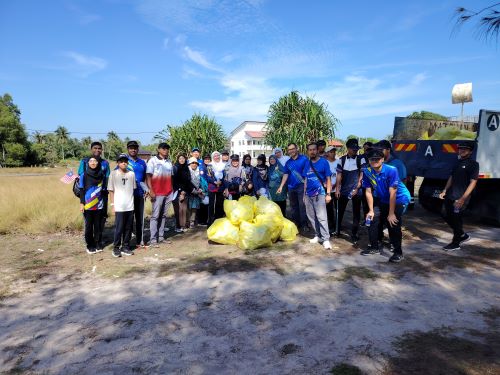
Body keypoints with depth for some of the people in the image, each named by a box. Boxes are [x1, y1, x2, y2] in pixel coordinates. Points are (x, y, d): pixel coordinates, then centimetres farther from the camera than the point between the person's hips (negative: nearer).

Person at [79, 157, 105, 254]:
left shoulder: (101, 175, 4)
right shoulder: (84, 175, -2)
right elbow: (82, 190, -1)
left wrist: (104, 202, 8)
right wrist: (81, 203, -6)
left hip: (99, 205, 2)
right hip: (87, 206, -2)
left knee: (98, 226, 8)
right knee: (89, 226, 4)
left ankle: (97, 244, 20)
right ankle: (89, 246, 15)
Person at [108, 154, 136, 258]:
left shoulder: (132, 174, 7)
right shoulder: (113, 174, -2)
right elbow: (111, 191, 0)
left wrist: (131, 201, 6)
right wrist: (112, 204, -4)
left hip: (130, 206, 4)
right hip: (119, 207, -3)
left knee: (128, 228, 8)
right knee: (119, 228, -1)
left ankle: (125, 247, 18)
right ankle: (116, 248, 12)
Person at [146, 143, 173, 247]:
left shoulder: (169, 162, 15)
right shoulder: (153, 160, -1)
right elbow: (148, 176, -6)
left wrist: (172, 190, 13)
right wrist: (151, 191, -14)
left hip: (168, 193, 5)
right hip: (157, 193, -5)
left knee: (163, 215, 9)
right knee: (155, 216, -3)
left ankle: (161, 237, 14)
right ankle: (153, 240, -1)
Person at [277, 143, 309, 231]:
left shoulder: (304, 159, -7)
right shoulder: (288, 162, 11)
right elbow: (286, 174, 10)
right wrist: (281, 186, 2)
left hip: (301, 186, -6)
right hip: (291, 187, 6)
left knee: (302, 206, -4)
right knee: (293, 206, 14)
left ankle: (304, 224, 6)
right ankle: (295, 223, 25)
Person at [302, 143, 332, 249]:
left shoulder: (323, 162, -3)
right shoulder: (307, 164, 11)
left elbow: (328, 179, -3)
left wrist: (328, 194, -9)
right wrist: (304, 194, 14)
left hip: (319, 194, -5)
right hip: (308, 195, 6)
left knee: (321, 217, -9)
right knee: (311, 217, 10)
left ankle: (326, 239, -5)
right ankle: (318, 235, 21)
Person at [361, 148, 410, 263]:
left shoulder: (391, 170, -27)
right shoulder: (367, 172, -13)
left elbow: (392, 193, -26)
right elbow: (369, 192, -8)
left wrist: (391, 213, -23)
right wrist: (371, 210, -8)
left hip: (399, 199, -5)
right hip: (382, 200, 5)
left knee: (393, 224, -14)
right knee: (372, 219, 1)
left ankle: (398, 252, 3)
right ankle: (374, 247, 20)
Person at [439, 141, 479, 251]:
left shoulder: (473, 164, -8)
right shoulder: (458, 162, 14)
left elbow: (473, 183, -13)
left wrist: (463, 199, -20)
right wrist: (445, 191, 11)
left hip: (460, 198, -7)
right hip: (450, 196, 7)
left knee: (456, 219, 0)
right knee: (448, 217, 14)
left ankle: (455, 243, 15)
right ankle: (462, 235, 34)